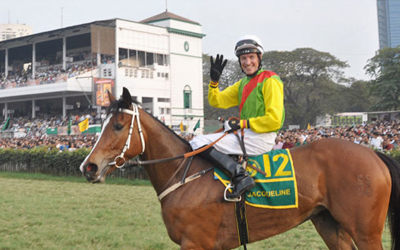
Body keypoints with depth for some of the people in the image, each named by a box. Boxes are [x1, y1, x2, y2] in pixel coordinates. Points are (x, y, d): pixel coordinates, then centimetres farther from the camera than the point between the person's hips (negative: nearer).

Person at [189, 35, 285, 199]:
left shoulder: (270, 80, -7)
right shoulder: (242, 84, 18)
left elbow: (274, 120, -15)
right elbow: (217, 101, 16)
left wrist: (243, 123, -15)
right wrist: (214, 81, -1)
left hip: (261, 138, -9)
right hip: (246, 135, 9)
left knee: (199, 143, -18)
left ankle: (240, 176, -26)